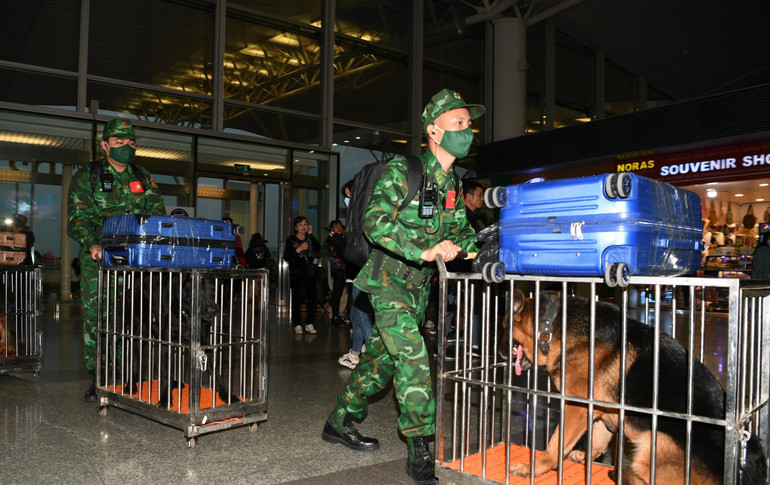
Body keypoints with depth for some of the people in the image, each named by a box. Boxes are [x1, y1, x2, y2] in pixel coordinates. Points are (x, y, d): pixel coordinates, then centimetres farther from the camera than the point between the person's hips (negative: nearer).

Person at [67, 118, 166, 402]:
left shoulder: (143, 179, 14)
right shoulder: (86, 177, 5)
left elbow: (157, 213, 9)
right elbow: (77, 217, -3)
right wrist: (92, 243, -23)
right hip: (99, 261, -2)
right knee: (96, 318, 0)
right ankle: (98, 380, 12)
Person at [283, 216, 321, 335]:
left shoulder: (309, 239, 12)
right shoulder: (291, 240, 2)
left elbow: (318, 248, -7)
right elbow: (286, 257, -8)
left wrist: (310, 235, -8)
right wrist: (299, 250, -16)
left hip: (309, 272, 3)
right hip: (297, 273, -3)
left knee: (313, 299, -4)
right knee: (297, 299, -4)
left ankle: (309, 324, 7)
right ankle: (297, 325, 5)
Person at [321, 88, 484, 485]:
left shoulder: (451, 182, 9)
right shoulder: (402, 169, -15)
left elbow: (459, 231, 16)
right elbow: (375, 222, -25)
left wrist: (480, 243, -6)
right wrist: (424, 251, -33)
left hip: (418, 285, 8)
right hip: (389, 278, -8)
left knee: (384, 357, 14)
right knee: (413, 358, -15)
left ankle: (339, 421, 32)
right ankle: (419, 451, -3)